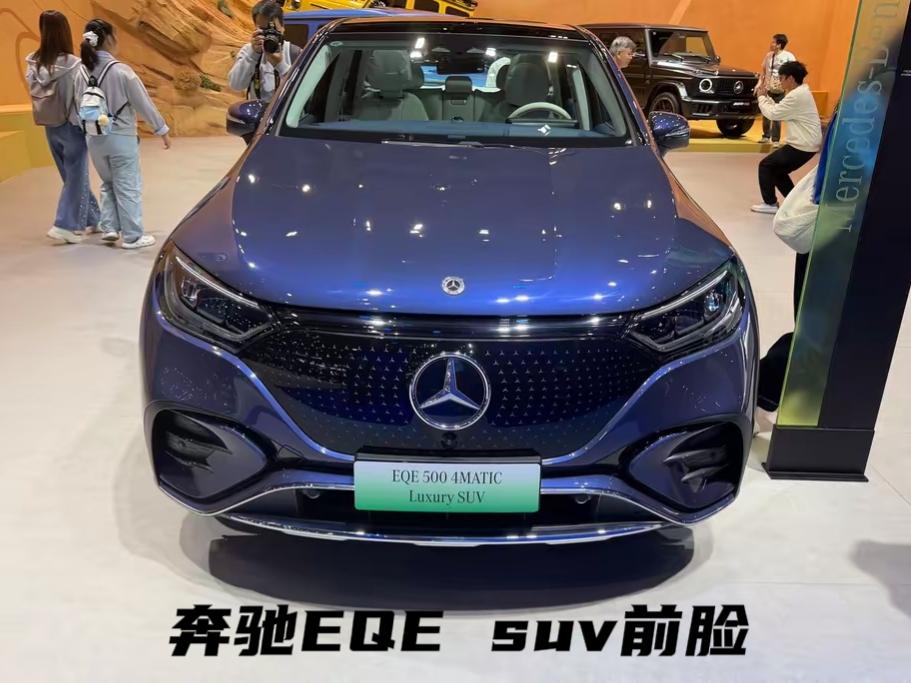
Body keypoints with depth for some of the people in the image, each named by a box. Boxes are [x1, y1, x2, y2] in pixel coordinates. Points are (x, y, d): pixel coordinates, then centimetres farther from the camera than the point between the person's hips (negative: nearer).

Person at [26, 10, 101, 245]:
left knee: (73, 175, 17)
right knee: (76, 177, 4)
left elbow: (36, 95, 1)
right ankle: (65, 225, 1)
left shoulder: (33, 64, -2)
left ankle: (92, 219, 26)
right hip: (72, 126, -6)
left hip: (50, 127, 6)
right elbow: (82, 98, -17)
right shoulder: (72, 65, -19)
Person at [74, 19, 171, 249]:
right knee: (128, 187, 5)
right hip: (121, 137, -5)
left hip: (95, 139, 5)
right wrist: (161, 129, 0)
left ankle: (109, 227, 18)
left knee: (108, 184, 23)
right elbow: (143, 103, -10)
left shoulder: (82, 72, 0)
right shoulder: (121, 71, -15)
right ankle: (132, 236, 10)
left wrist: (89, 129, 15)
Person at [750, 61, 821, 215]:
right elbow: (779, 111, 16)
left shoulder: (796, 96, -20)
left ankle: (770, 204, 4)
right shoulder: (802, 92, 14)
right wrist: (767, 97, 8)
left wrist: (762, 98, -2)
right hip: (807, 144, 10)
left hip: (802, 146, -10)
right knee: (777, 170, 19)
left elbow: (773, 114, -17)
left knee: (765, 166, -2)